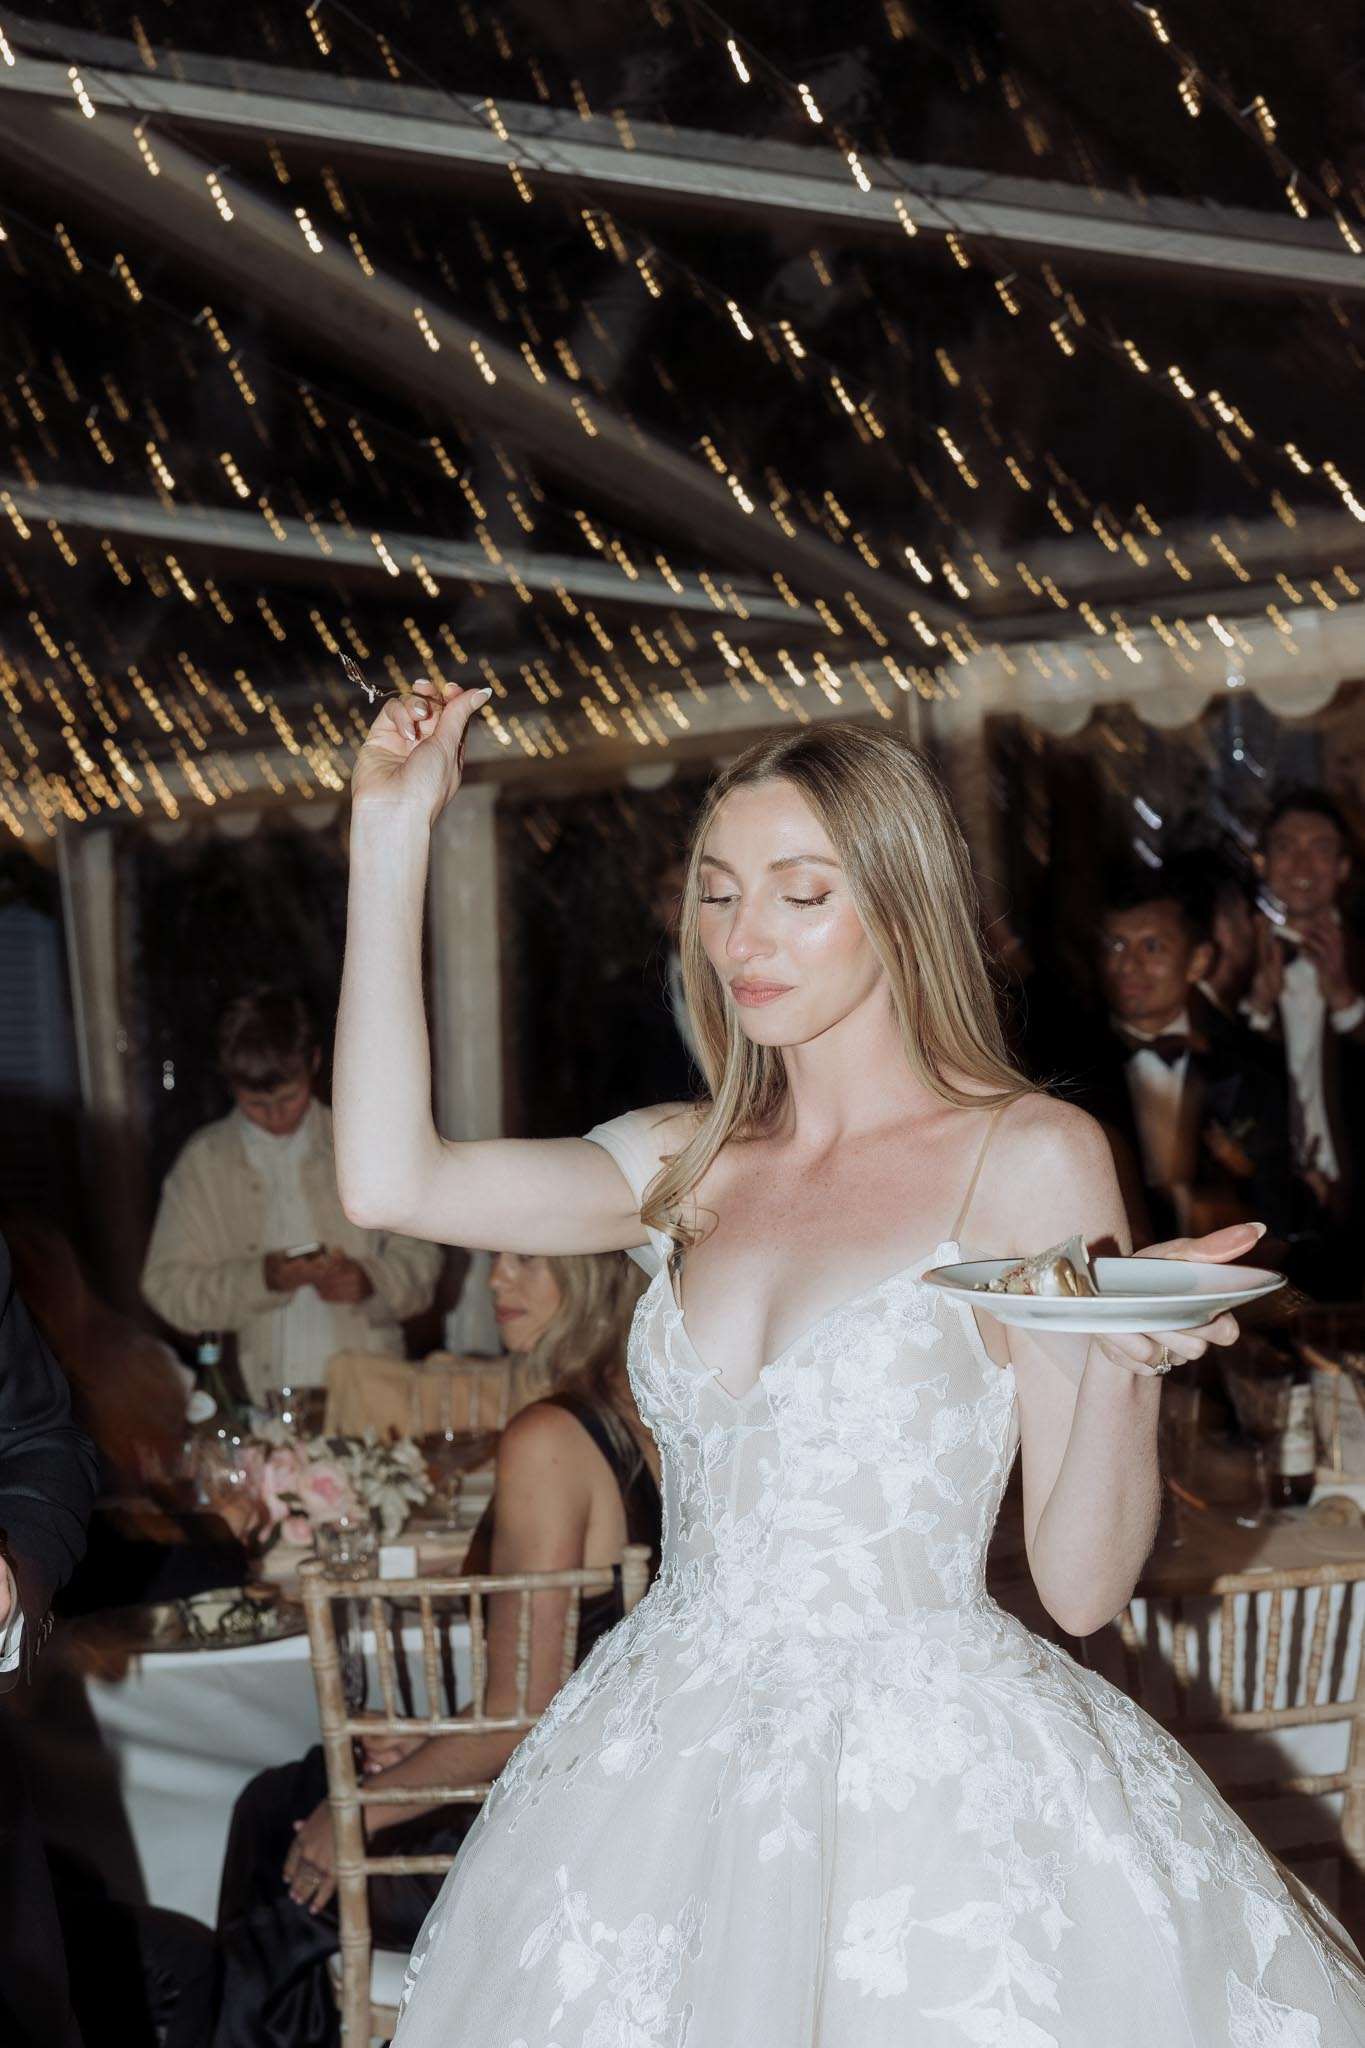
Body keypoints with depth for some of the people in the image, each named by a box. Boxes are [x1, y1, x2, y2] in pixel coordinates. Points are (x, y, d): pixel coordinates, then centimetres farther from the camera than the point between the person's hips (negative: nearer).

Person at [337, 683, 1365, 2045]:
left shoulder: (1032, 1158, -7)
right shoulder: (691, 1167, 7)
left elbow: (1083, 1585, -8)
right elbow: (391, 1180, -8)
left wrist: (1126, 1367, -28)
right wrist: (390, 837, -3)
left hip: (936, 1791, -4)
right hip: (667, 1770, 5)